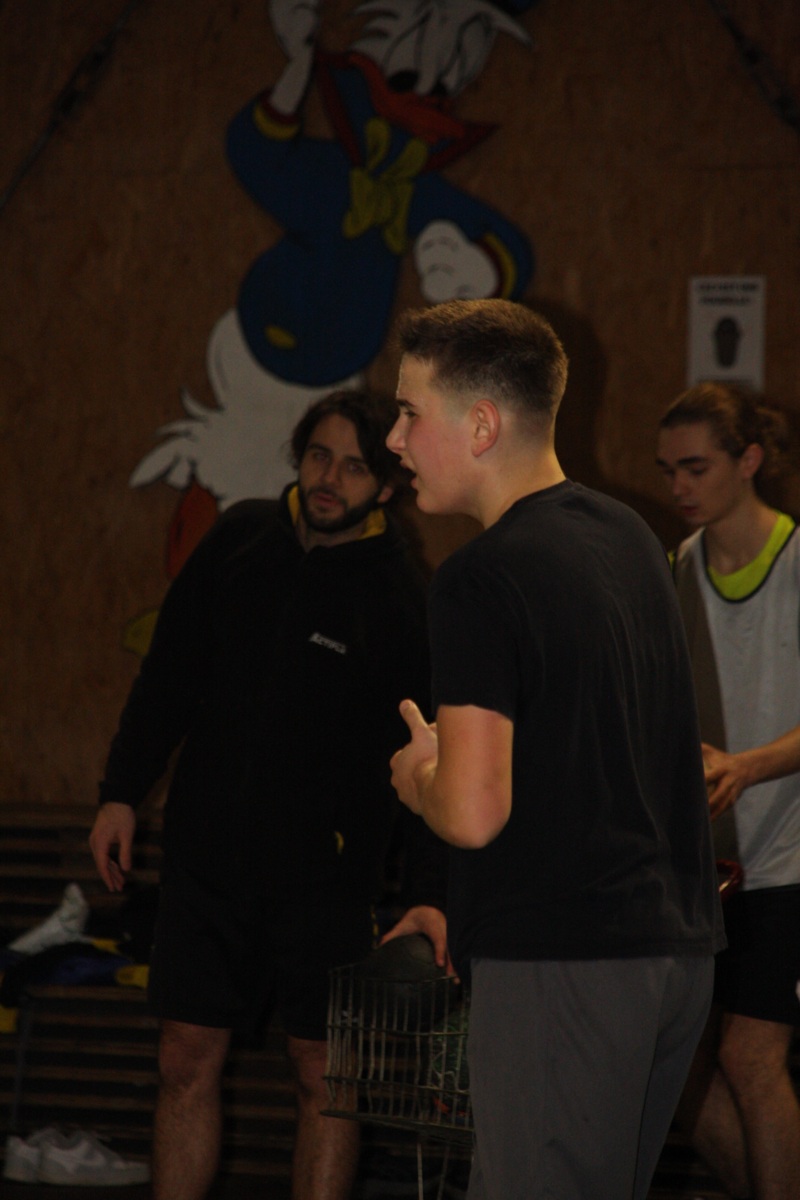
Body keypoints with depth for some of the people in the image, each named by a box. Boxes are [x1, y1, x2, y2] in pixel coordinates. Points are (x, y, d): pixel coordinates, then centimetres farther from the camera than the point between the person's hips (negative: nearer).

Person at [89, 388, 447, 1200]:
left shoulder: (402, 602, -10)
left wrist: (431, 893, -23)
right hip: (207, 851, 4)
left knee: (323, 1073, 2)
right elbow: (171, 673, 11)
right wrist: (122, 792, 9)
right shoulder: (241, 540, 2)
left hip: (325, 870, -3)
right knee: (187, 1062, 5)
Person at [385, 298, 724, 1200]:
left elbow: (474, 811, -22)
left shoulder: (483, 577, -15)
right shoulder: (630, 539, 12)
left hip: (560, 962, -9)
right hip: (676, 947, 9)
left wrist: (415, 778, 0)